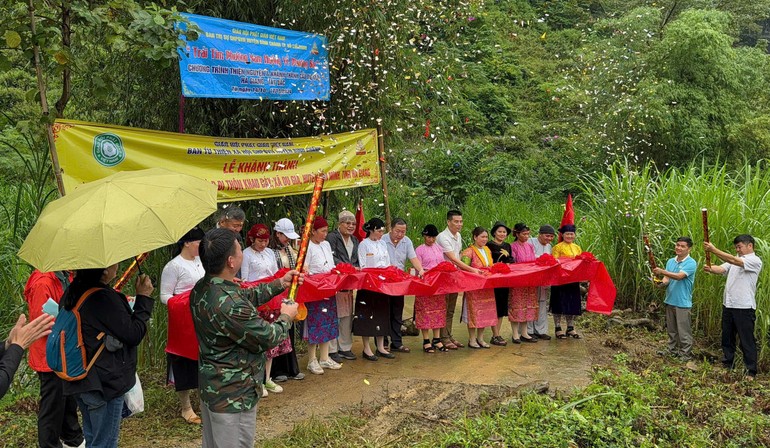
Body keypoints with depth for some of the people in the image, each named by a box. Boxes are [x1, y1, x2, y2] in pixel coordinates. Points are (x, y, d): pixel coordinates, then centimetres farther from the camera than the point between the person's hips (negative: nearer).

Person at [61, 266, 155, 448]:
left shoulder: (72, 293, 3)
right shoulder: (104, 298, -25)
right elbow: (134, 335, -19)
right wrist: (144, 298, -11)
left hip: (80, 379, 9)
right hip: (106, 383, -9)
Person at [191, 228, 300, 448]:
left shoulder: (202, 288, -3)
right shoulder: (230, 306, -33)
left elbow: (246, 296, 12)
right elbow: (269, 338, -20)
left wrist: (280, 283, 16)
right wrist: (286, 317, 0)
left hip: (209, 386, 9)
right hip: (233, 395, -9)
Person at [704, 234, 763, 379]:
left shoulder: (755, 261, -9)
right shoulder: (734, 259, 15)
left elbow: (734, 261, -25)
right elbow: (721, 269, -1)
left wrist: (714, 250, -31)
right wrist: (710, 269, -23)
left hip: (744, 307, -7)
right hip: (728, 304, 7)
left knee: (747, 340, 0)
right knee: (727, 337, 15)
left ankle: (751, 371, 9)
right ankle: (727, 365, 27)